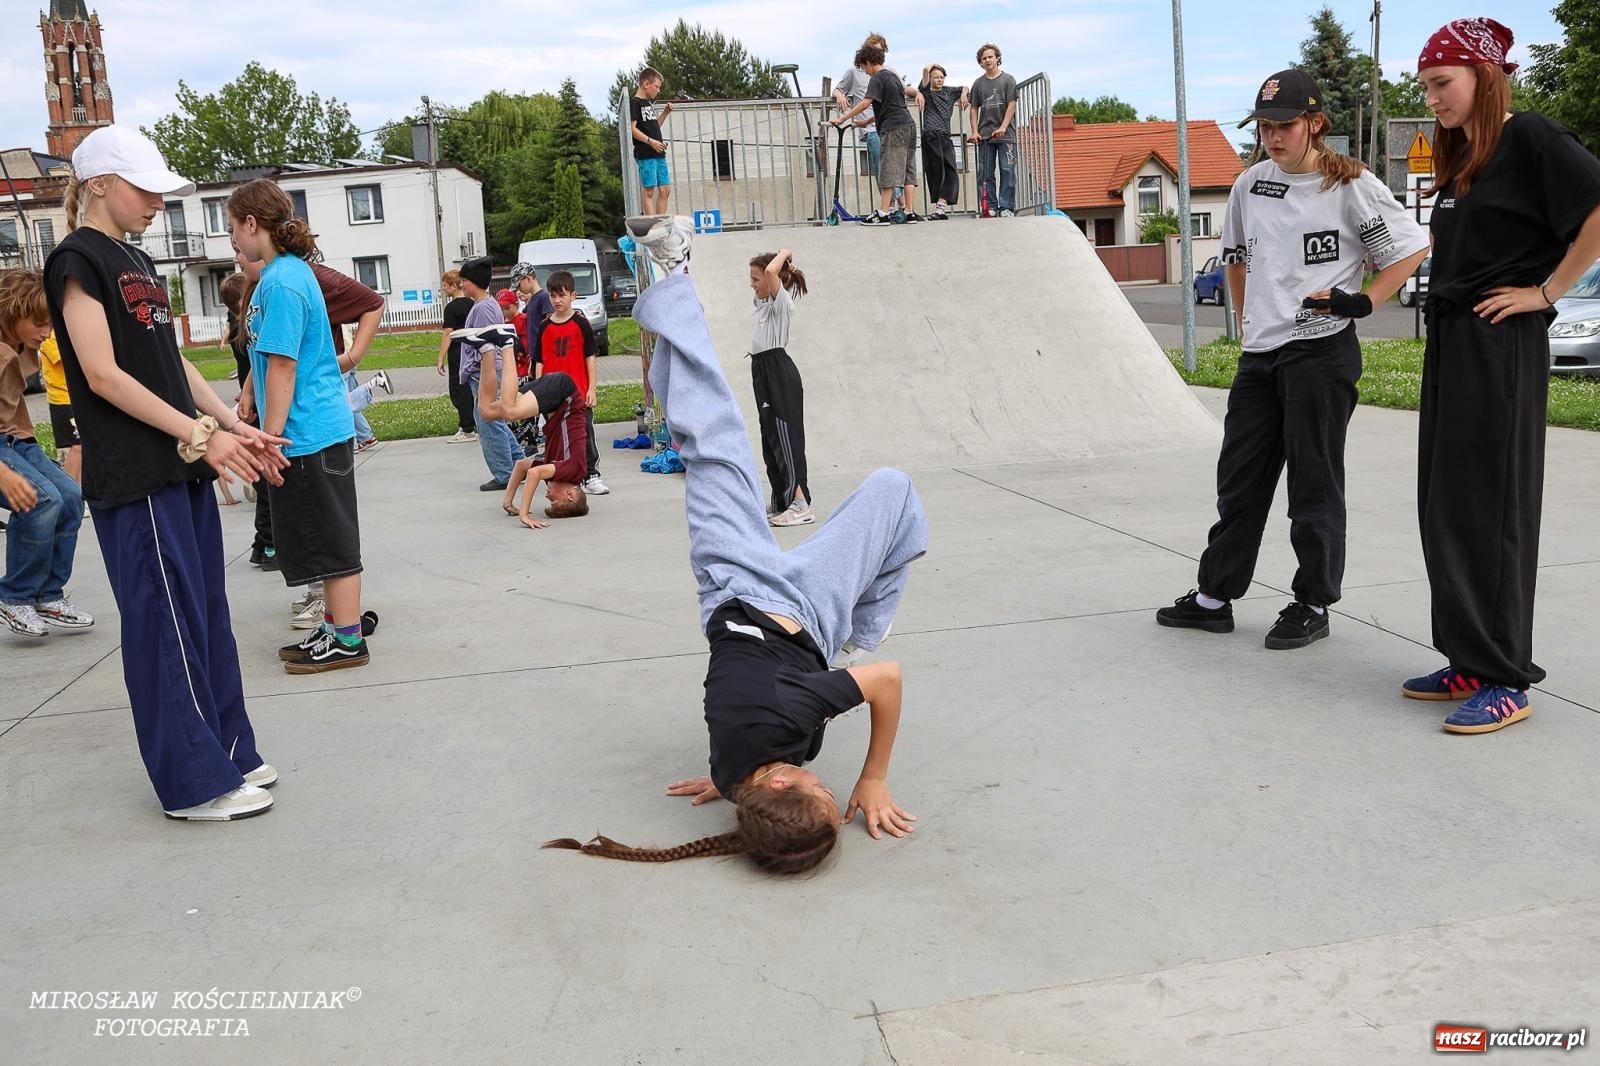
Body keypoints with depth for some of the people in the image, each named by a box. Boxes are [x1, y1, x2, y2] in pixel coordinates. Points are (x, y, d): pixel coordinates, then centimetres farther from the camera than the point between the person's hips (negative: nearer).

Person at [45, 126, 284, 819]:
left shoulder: (137, 261, 18)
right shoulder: (77, 260, -8)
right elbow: (103, 375, -15)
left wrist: (235, 427, 8)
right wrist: (201, 434, -18)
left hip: (182, 468, 9)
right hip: (134, 476, -9)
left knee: (207, 614, 13)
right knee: (168, 623, -3)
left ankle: (227, 753, 23)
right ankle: (195, 783, 6)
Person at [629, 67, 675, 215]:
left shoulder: (649, 103, 19)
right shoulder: (634, 102, -7)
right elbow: (632, 128, -16)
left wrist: (665, 112, 14)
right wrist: (651, 141, -24)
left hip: (659, 154, 9)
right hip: (645, 155, -9)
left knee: (665, 190, 7)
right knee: (649, 191, -8)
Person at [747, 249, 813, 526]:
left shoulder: (781, 302, -11)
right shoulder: (762, 302, 14)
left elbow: (771, 271, -27)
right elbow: (761, 271, 31)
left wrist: (784, 254, -10)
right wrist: (785, 258, 19)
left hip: (779, 372, -10)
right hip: (763, 370, 10)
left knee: (785, 437, -12)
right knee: (771, 440, 12)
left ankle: (801, 504, -12)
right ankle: (781, 502, 19)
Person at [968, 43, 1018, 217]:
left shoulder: (1008, 80, 4)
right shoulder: (978, 83, 12)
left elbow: (1012, 105, -2)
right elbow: (974, 109, 13)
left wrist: (1003, 127, -13)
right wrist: (974, 131, 1)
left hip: (1005, 134, -3)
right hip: (985, 135, 3)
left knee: (1007, 170, -5)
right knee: (985, 172, 1)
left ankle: (1006, 207, -3)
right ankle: (990, 206, 8)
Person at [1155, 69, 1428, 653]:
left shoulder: (1352, 186, -7)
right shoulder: (1250, 184, 8)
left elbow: (1413, 245, -2)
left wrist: (1363, 301, -11)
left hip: (1322, 353, -6)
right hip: (1259, 354, 6)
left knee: (1315, 484, 2)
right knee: (1239, 478, 10)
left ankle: (1313, 604, 14)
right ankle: (1215, 595, 20)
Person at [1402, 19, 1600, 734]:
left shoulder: (1529, 137, -9)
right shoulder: (1457, 155, 16)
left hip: (1502, 345, -9)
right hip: (1447, 342, 9)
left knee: (1491, 508, -6)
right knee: (1444, 506, 9)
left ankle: (1506, 680, 1)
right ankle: (1470, 661, 18)